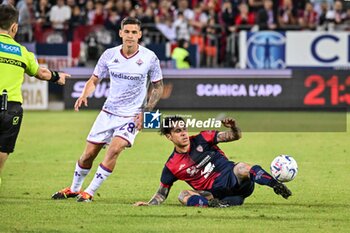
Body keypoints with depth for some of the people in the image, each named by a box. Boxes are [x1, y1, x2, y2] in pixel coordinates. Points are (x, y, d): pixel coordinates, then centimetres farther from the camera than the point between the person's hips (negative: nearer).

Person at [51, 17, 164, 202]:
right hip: (108, 112, 3)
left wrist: (146, 111, -9)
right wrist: (84, 95, -12)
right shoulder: (109, 55, -3)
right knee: (88, 154, 5)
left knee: (114, 149, -25)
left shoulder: (149, 58, -9)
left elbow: (158, 87, 1)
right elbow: (95, 79, 9)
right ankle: (74, 189, 30)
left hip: (132, 116, -3)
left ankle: (89, 192, -14)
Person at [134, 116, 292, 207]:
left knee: (241, 169, -35)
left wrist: (233, 127, -20)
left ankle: (277, 186, -30)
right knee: (183, 195, -27)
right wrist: (149, 204, -6)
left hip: (232, 179, -1)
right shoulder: (171, 167, 6)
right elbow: (162, 194, 14)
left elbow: (234, 136, 4)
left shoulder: (201, 140, 4)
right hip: (214, 193, 1)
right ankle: (217, 204, -46)